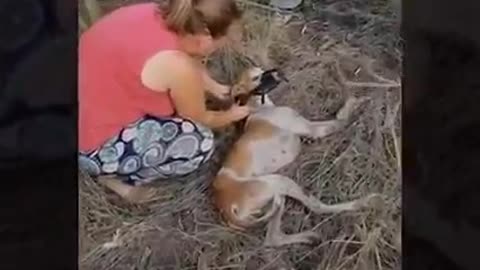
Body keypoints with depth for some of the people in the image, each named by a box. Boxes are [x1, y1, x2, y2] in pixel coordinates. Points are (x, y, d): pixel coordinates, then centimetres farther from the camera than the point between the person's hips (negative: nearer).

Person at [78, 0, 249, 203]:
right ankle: (118, 177, 5)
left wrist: (216, 88, 26)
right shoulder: (177, 66, -26)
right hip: (90, 144, -9)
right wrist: (231, 116, 13)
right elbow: (200, 121, -5)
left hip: (93, 99, 9)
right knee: (200, 141, -11)